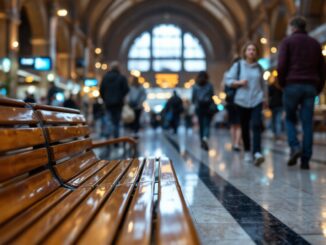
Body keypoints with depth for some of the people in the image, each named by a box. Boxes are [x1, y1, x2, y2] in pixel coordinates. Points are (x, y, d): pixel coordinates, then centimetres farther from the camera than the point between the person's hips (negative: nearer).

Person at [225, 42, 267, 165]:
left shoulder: (259, 67, 10)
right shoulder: (238, 65, 2)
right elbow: (228, 80, 1)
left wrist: (265, 97, 18)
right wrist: (239, 82, -15)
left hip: (257, 100, 1)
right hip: (242, 101, 0)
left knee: (256, 125, -16)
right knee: (245, 128, 8)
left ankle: (257, 153, -25)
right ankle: (247, 152, 25)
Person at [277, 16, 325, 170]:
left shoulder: (287, 42, 5)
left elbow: (281, 66, -7)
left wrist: (282, 84, 4)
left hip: (292, 85, -3)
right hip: (310, 87, 3)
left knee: (290, 118, 12)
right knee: (307, 123, 2)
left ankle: (295, 147, -10)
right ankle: (305, 160, -1)